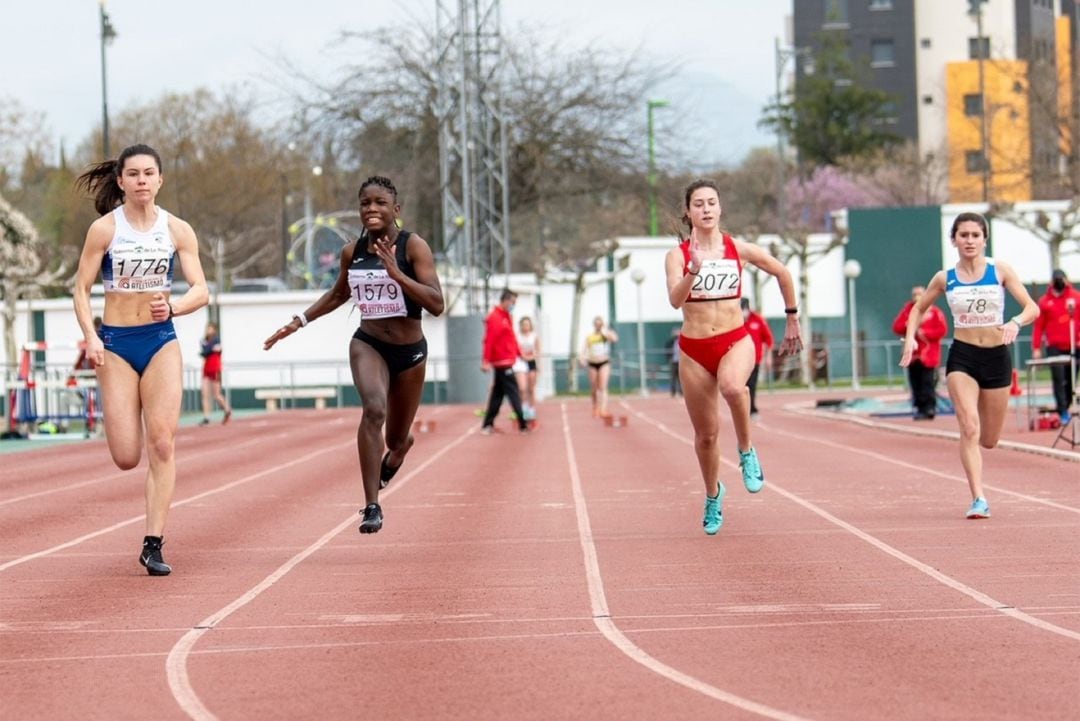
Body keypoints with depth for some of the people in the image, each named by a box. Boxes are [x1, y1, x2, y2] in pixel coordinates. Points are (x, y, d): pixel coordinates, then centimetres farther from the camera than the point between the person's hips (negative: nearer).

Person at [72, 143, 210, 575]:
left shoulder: (177, 230, 0)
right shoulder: (104, 229, -4)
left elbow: (201, 291, -3)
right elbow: (81, 289, -3)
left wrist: (173, 306, -24)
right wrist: (90, 337, -17)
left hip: (161, 341, 1)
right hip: (116, 344, -1)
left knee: (162, 444, -11)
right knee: (127, 457, -5)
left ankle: (154, 544, -7)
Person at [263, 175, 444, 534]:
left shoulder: (414, 246, -13)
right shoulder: (352, 252, -2)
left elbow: (437, 304, -22)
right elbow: (339, 294, 20)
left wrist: (396, 273, -31)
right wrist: (300, 321, 12)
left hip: (409, 351, -1)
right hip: (368, 345, 1)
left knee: (397, 441, 12)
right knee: (374, 409, -29)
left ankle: (395, 454, 54)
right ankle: (372, 507, -29)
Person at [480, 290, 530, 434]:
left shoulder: (507, 317, 15)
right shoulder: (495, 318, -15)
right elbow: (489, 340, -20)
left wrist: (519, 352, 13)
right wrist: (485, 361, -24)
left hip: (506, 361, 10)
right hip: (502, 362, -10)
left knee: (497, 394, 10)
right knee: (513, 392, -8)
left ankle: (488, 425, 13)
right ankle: (523, 425, -8)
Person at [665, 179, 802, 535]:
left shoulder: (739, 250, 0)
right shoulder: (677, 255, -4)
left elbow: (783, 274, 16)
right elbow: (675, 299, -21)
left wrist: (792, 320, 21)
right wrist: (694, 270, -37)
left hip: (735, 341, -1)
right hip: (694, 349, 1)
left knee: (732, 386, -38)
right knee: (706, 435, 9)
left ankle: (747, 452, -14)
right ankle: (713, 495, 36)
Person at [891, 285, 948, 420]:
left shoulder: (934, 312, 1)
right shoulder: (908, 311, 15)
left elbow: (942, 329, -7)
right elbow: (896, 327, 7)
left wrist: (924, 333, -12)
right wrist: (909, 325, -10)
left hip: (929, 357, -5)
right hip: (913, 356, 5)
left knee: (928, 384, -10)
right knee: (915, 384, 2)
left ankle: (928, 409, -10)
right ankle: (919, 408, 6)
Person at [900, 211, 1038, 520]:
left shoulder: (1000, 271, -2)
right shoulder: (945, 278, 1)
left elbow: (1032, 307, -6)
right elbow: (918, 309, 16)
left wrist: (1015, 323, -27)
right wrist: (910, 338, -2)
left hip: (997, 357, 1)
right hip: (962, 357, -1)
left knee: (988, 440, 9)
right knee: (969, 428, -19)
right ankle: (978, 500, -20)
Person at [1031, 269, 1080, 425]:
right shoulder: (1045, 301, 2)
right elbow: (1038, 326, 2)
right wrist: (1036, 348, -3)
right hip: (1055, 348, -1)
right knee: (1058, 379, -10)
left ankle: (1064, 408, 19)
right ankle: (1063, 412, -12)